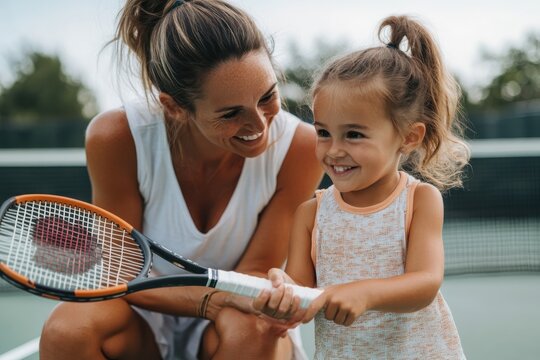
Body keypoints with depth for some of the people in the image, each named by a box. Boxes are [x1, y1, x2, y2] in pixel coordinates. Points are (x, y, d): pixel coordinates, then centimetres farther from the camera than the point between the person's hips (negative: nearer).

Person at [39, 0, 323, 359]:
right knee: (68, 329, -32)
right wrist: (215, 299, -32)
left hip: (236, 320, 0)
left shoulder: (299, 147, -21)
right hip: (146, 319, 0)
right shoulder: (116, 138, -24)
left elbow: (254, 272, -13)